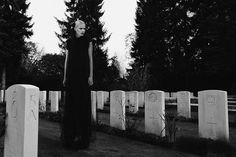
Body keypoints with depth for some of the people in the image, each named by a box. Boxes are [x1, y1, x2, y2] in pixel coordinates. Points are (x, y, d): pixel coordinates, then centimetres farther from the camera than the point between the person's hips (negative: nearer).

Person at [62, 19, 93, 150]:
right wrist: (65, 77, 8)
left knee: (83, 104, -3)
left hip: (83, 75, -2)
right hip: (72, 75, 2)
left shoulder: (88, 42, 5)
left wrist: (91, 76, -7)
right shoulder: (69, 42, 11)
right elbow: (67, 59, 12)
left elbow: (90, 59, 3)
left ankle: (82, 135, 5)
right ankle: (70, 134, 12)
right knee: (71, 103, 3)